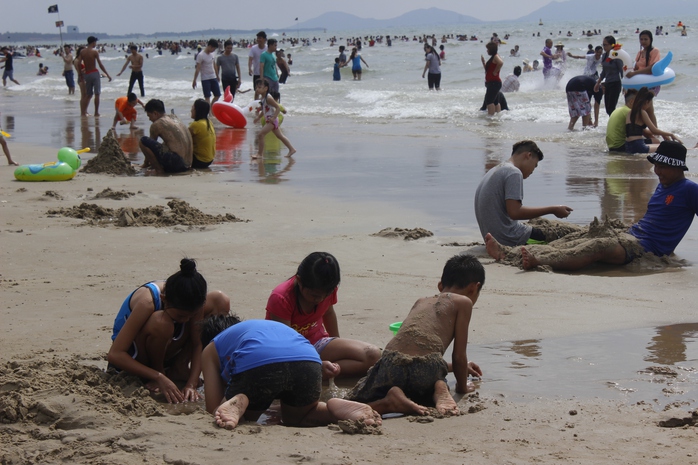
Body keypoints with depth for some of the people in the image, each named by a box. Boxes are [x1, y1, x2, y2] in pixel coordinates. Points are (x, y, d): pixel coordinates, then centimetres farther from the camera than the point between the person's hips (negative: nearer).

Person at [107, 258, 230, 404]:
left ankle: (179, 368, -5)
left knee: (220, 301, -13)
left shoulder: (191, 300, -20)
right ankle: (159, 371, -10)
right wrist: (159, 377, -39)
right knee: (161, 323, -41)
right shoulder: (147, 302, -34)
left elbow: (199, 344, -15)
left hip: (163, 354, 5)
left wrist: (191, 384, -29)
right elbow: (114, 355, -34)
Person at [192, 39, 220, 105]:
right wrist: (194, 80, -17)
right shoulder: (201, 55, -15)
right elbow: (198, 69, -17)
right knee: (207, 97, -6)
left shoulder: (211, 54, 8)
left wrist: (217, 76, 24)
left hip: (213, 78, 8)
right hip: (205, 79, -8)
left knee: (217, 95, 8)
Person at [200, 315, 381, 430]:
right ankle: (336, 408, 0)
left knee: (244, 417, 25)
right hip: (309, 361, 3)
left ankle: (239, 404, -11)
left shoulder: (210, 349, 31)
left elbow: (213, 409, 23)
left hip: (257, 366, -3)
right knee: (294, 417, 30)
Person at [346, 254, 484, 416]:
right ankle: (440, 389, 1)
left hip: (391, 364, 2)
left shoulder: (420, 302, 32)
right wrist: (462, 386, 30)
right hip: (426, 368, -2)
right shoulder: (463, 302, 15)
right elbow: (459, 355, 11)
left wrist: (460, 366, 58)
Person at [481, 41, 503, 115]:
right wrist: (483, 62, 14)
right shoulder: (492, 58, 19)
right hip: (492, 83, 11)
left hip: (494, 82, -11)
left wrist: (495, 72, -22)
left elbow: (501, 63, -33)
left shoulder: (495, 57, -11)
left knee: (489, 101, -15)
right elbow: (487, 70, 25)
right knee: (495, 101, 14)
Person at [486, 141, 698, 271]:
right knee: (575, 245, -10)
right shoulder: (662, 185, 23)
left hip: (646, 247, -9)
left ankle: (538, 261, -54)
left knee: (597, 247, -33)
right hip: (630, 237, 9)